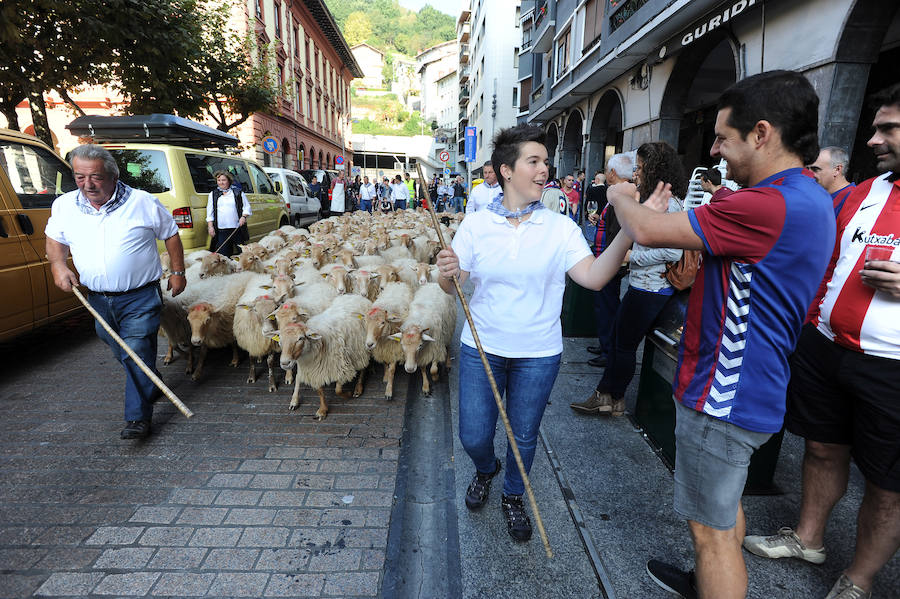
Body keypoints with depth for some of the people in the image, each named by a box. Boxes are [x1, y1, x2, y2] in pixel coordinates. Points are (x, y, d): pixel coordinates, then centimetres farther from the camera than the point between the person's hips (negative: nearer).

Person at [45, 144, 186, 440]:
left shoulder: (143, 202, -7)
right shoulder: (64, 205, 3)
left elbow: (171, 235, 3)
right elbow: (55, 239, 19)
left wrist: (177, 272, 3)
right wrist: (58, 266, -1)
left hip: (140, 297, -5)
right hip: (98, 299, 5)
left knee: (137, 354, -8)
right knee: (122, 354, 20)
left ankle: (138, 417, 1)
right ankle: (151, 387, 44)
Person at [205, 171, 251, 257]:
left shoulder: (238, 193, 10)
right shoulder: (213, 194, 16)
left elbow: (247, 208, 9)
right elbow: (210, 212, 12)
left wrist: (243, 217, -10)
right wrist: (210, 226, 2)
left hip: (237, 229, -1)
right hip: (221, 230, 1)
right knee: (222, 254, -4)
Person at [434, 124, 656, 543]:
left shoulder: (560, 228, -6)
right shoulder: (476, 225, -5)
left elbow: (593, 277, -18)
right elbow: (452, 286, -3)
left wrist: (630, 231, -30)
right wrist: (446, 273, -26)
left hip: (538, 355, 0)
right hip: (481, 349, 1)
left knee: (524, 436, 15)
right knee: (473, 436, 9)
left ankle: (512, 496, 44)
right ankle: (486, 470, 46)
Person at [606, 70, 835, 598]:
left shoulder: (770, 205, -27)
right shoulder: (810, 198, 8)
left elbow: (648, 231, -23)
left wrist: (620, 197, -1)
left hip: (724, 396, -10)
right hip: (750, 389, 11)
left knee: (712, 530, 7)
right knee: (726, 505, 28)